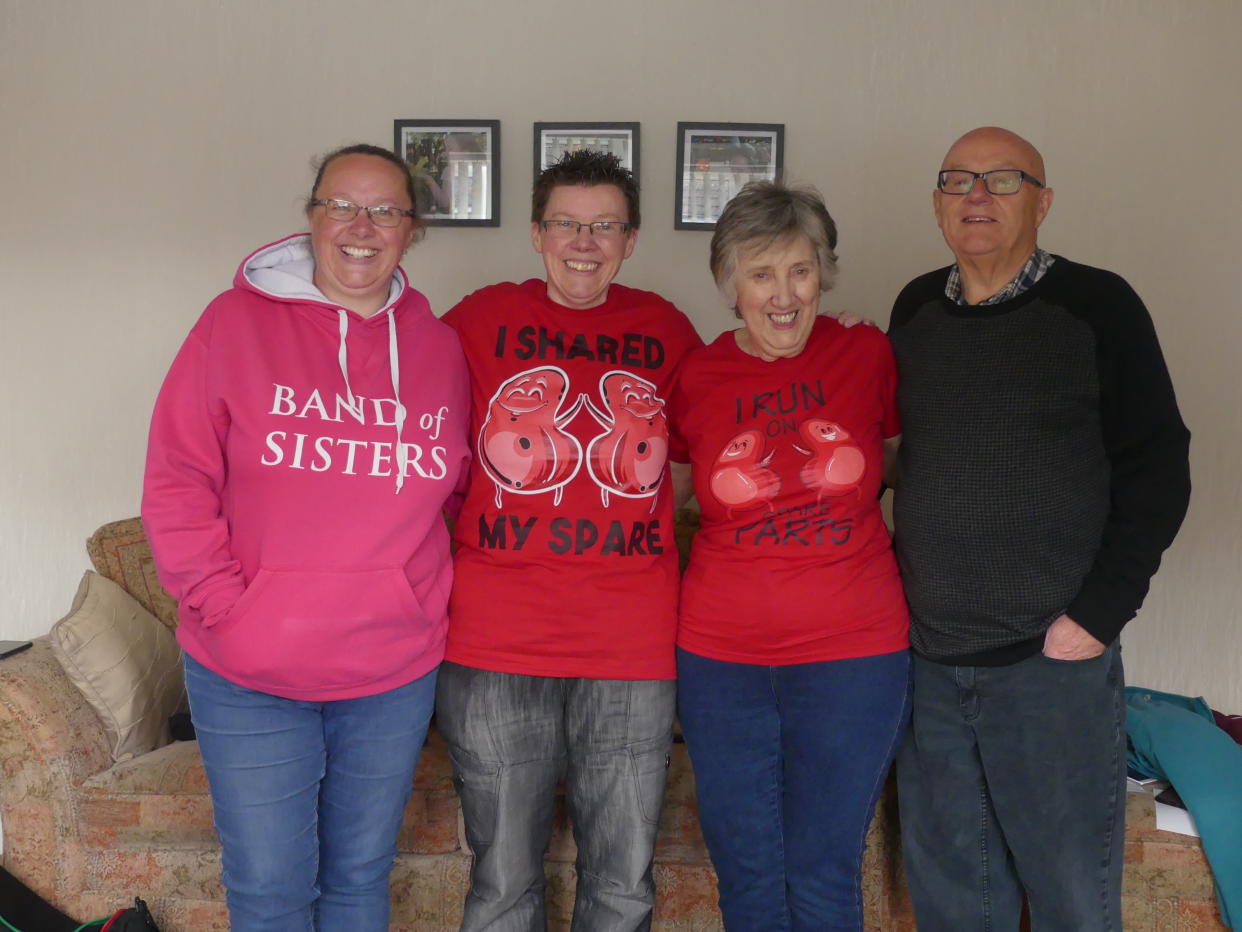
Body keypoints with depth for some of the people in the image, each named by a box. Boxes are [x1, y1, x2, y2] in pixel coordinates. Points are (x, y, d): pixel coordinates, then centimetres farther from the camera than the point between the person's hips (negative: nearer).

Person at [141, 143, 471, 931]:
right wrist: (226, 605, -13)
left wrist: (431, 604, 0)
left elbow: (460, 495, 11)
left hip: (396, 673, 3)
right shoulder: (237, 321, -6)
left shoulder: (440, 347, 4)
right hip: (249, 678, -2)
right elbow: (176, 482, -8)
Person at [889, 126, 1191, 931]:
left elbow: (1157, 471, -6)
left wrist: (1098, 615, -12)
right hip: (926, 655, 4)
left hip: (1052, 657, -4)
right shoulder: (915, 310, 8)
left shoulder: (1097, 306, -5)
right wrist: (898, 582, 7)